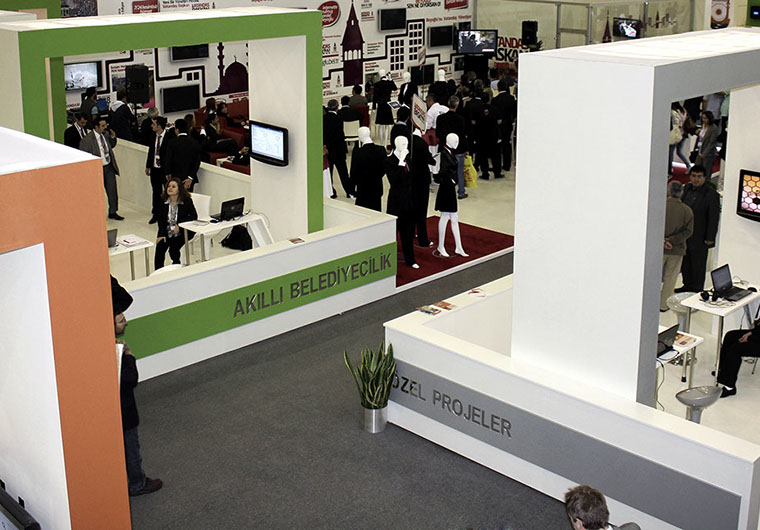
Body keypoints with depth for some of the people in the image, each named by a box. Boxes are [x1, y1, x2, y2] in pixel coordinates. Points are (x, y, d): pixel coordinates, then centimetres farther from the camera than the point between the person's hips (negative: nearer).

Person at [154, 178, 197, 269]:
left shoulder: (187, 201, -8)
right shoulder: (163, 201, 3)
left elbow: (194, 216, -10)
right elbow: (160, 218, 6)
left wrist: (179, 225, -19)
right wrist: (161, 234, -6)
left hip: (183, 231, -4)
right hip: (167, 231, 4)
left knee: (173, 249, -25)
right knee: (160, 247, -19)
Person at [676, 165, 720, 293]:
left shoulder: (711, 194, -16)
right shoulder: (687, 188, 4)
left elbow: (714, 217, -15)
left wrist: (710, 238, -15)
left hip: (700, 237, -7)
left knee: (698, 264, 5)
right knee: (685, 261, 16)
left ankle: (697, 289, 18)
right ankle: (687, 286, 31)